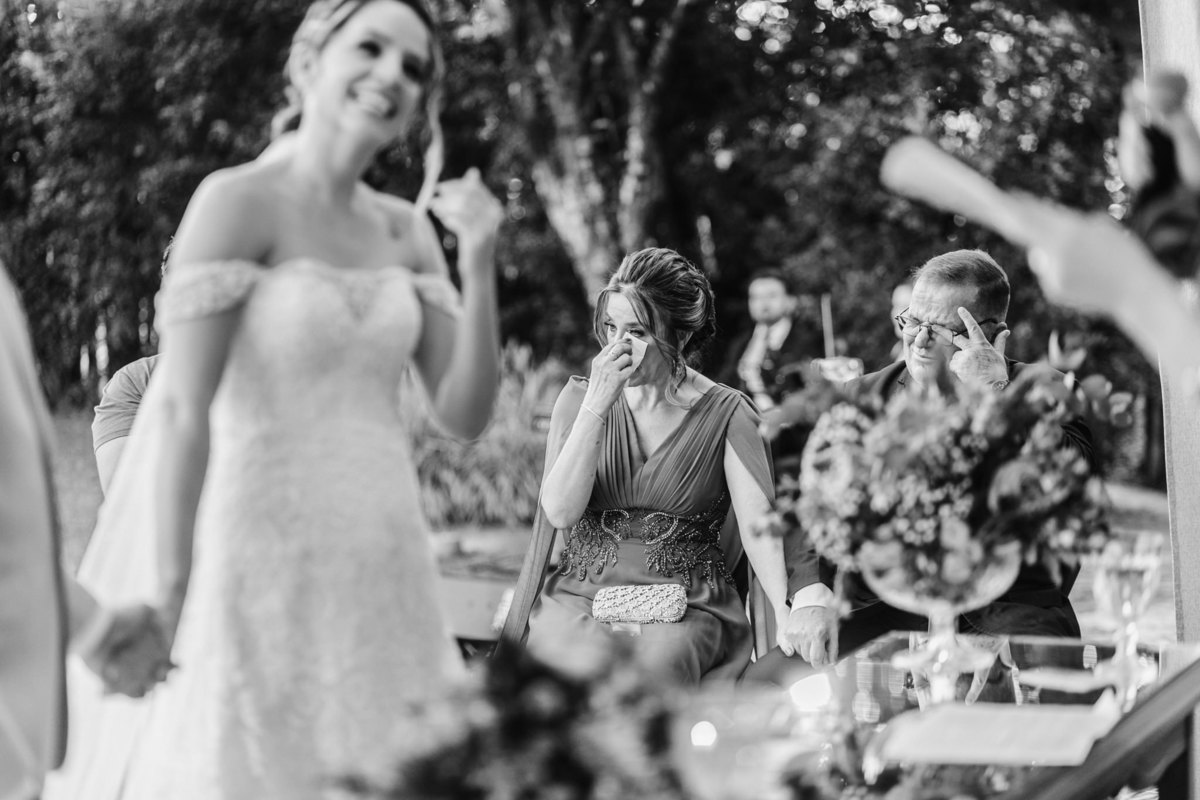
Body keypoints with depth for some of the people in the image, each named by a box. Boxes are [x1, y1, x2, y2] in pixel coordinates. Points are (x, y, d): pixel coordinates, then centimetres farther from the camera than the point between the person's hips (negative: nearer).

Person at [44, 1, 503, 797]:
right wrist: (168, 594, -15)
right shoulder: (238, 201, -8)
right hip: (268, 569, -6)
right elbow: (181, 409, -12)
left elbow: (465, 414, 6)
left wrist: (479, 260, -6)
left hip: (384, 573, 6)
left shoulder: (407, 229, 10)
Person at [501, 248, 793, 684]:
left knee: (652, 666, -34)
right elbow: (559, 512, -6)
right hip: (580, 599, 1)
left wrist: (790, 615, -26)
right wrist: (597, 403, -13)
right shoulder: (579, 398, 7)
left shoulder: (725, 414, 1)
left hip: (687, 607, -1)